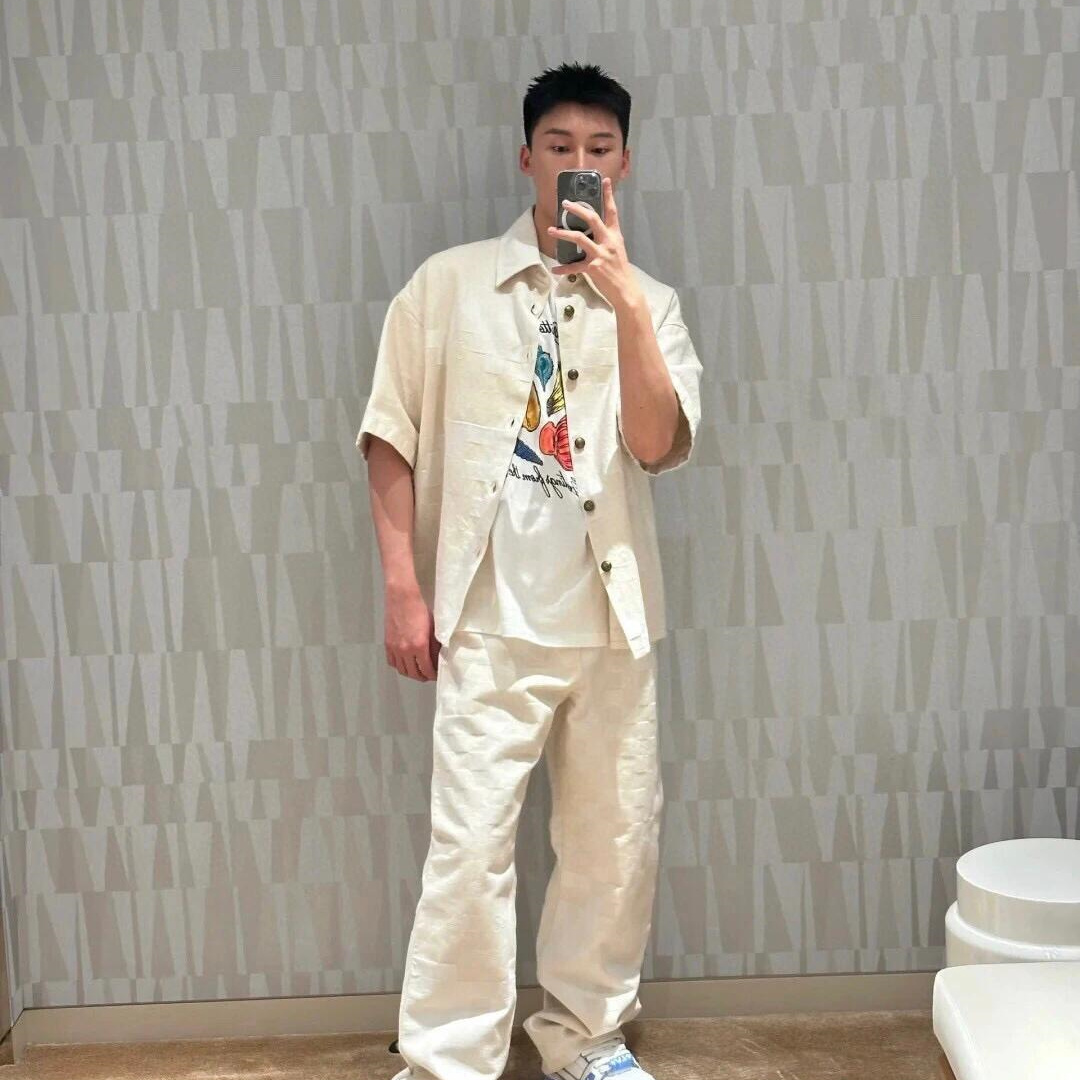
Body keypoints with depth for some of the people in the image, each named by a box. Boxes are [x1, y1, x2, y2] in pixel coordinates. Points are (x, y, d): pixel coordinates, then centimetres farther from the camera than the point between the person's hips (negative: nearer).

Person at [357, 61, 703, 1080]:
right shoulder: (449, 284, 2)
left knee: (617, 843, 10)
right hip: (488, 618, -2)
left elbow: (659, 447, -8)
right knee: (470, 851, -4)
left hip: (610, 618, 3)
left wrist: (625, 300, -19)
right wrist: (403, 586, -4)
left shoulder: (648, 303, 7)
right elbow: (391, 437, 2)